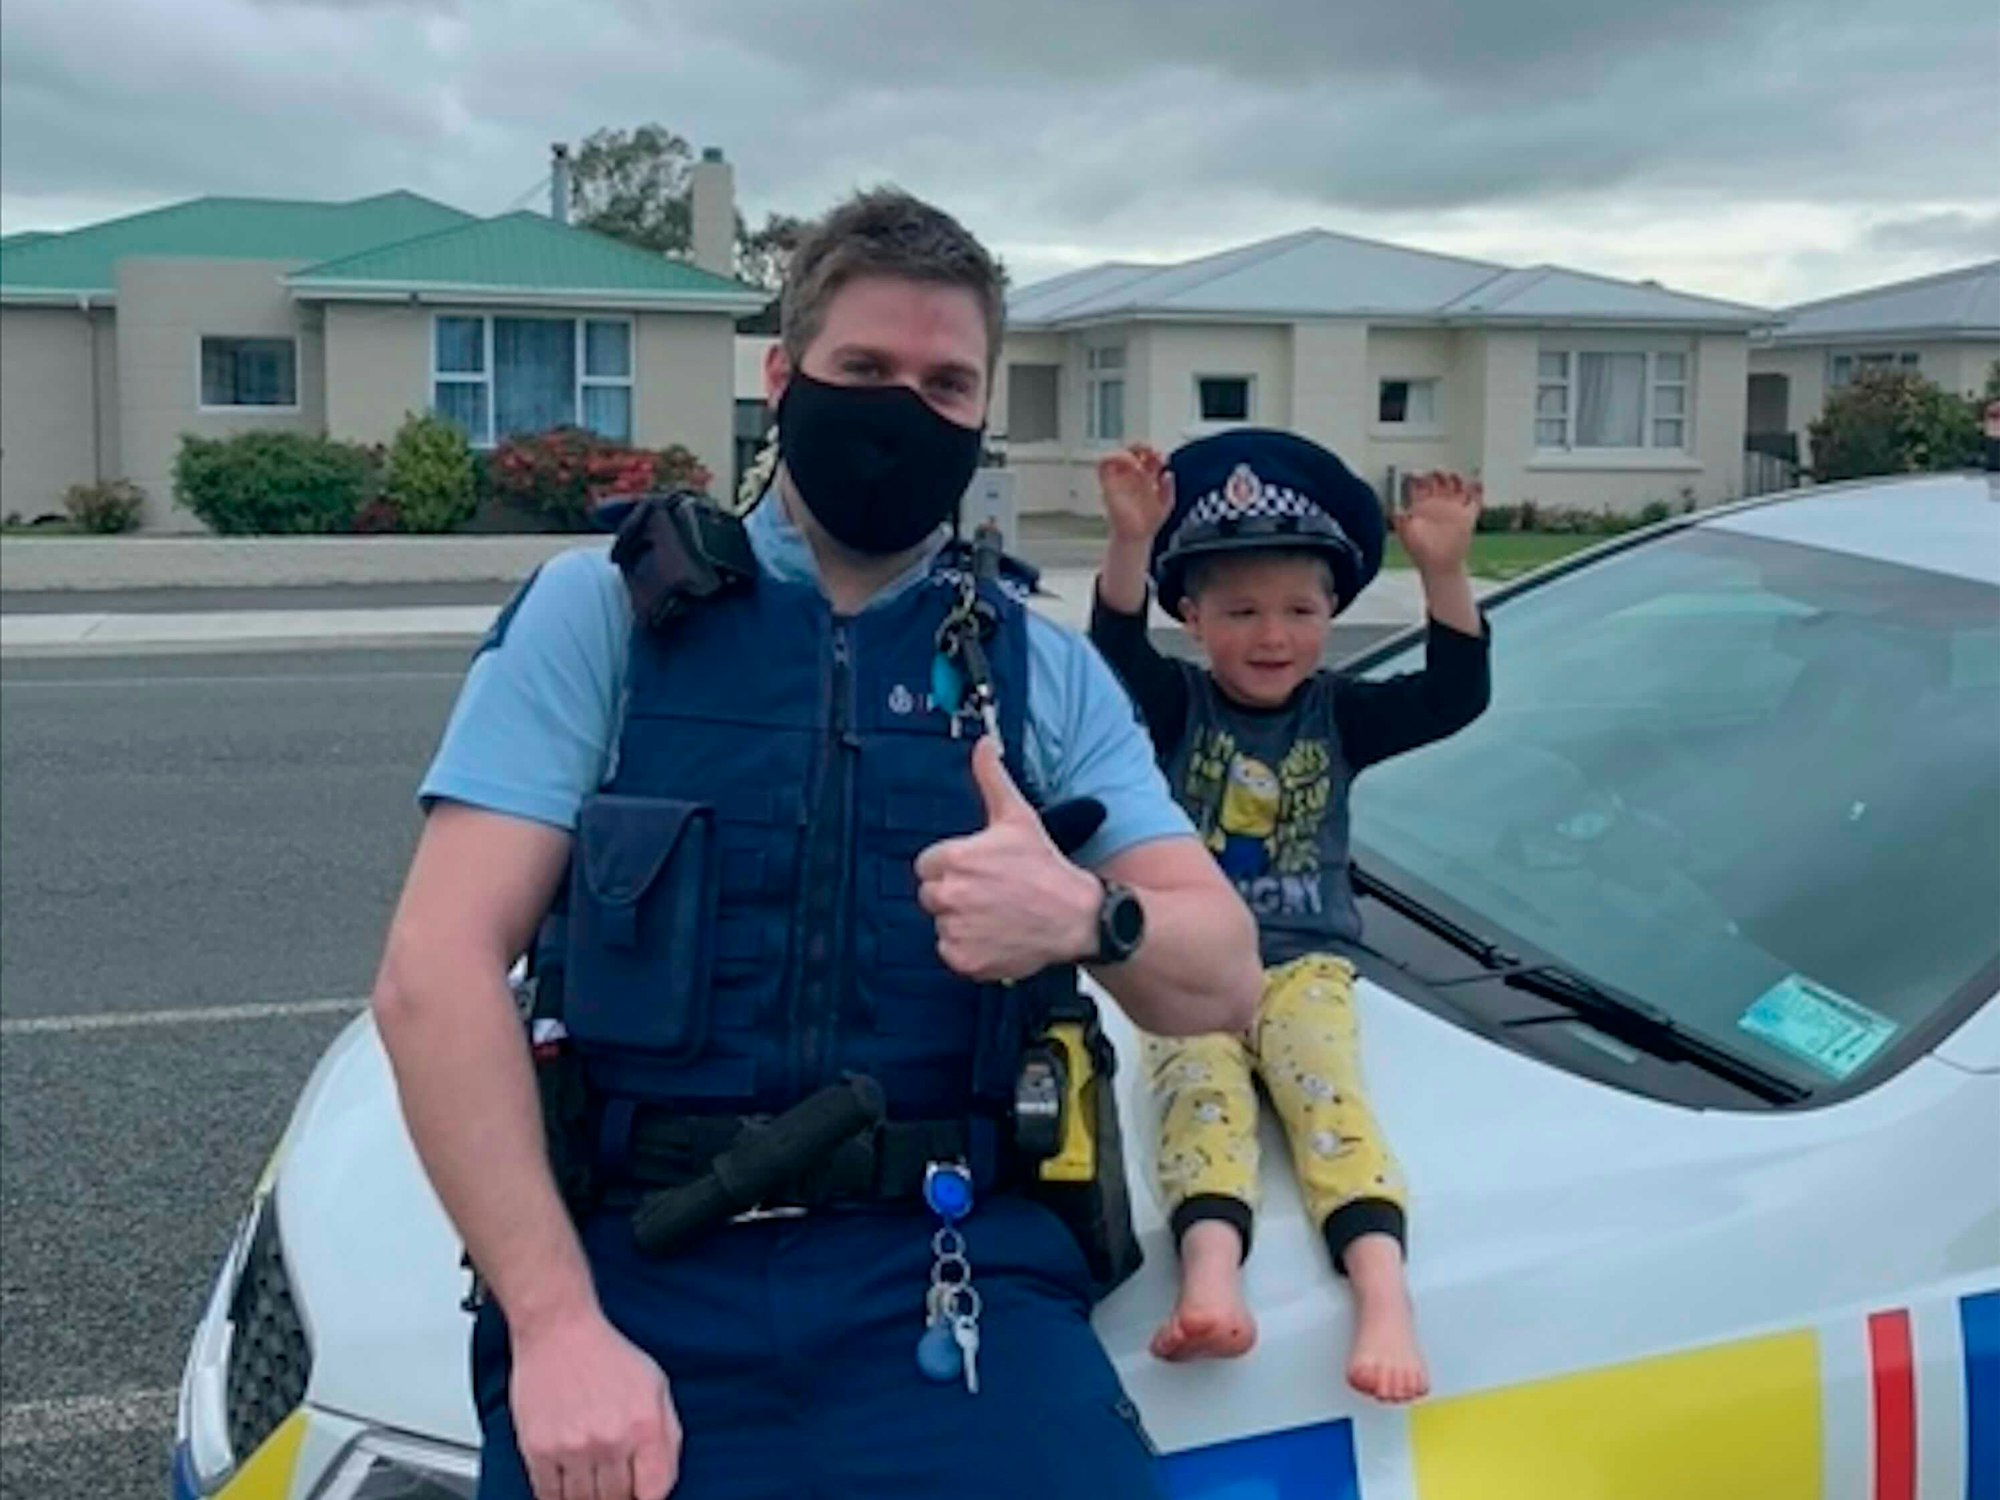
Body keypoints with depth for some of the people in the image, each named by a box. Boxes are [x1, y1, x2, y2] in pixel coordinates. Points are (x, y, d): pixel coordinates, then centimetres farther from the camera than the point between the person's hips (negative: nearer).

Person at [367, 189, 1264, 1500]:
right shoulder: (602, 612, 5)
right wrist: (557, 1321, -14)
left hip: (949, 1273, 2)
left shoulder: (1043, 668, 13)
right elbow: (437, 974, -4)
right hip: (637, 1263, -1)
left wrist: (1087, 916, -18)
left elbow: (1226, 974, 5)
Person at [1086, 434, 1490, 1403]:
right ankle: (1210, 1280, -50)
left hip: (1304, 964, 1)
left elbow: (1454, 696, -7)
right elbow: (1115, 652, -17)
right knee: (1201, 1095, -26)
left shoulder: (1339, 716, 8)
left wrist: (1444, 573, -22)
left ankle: (1383, 1295, -42)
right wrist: (1131, 543, -35)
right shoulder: (1174, 706, 4)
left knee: (1326, 1094, -25)